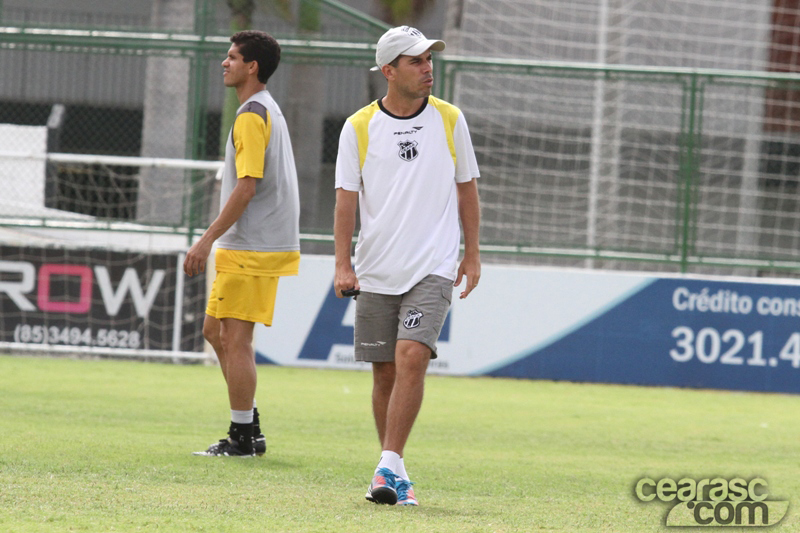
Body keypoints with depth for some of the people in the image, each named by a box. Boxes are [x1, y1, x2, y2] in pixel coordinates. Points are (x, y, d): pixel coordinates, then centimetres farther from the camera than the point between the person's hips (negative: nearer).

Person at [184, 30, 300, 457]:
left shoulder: (252, 115, -14)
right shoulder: (268, 111, 18)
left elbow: (246, 187, -21)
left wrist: (208, 239, -19)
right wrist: (216, 239, 25)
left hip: (252, 247, -10)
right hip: (259, 243, 10)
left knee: (235, 338, -7)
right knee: (216, 331, 14)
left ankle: (243, 438, -4)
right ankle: (249, 428, 16)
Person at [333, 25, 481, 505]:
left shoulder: (450, 120, 3)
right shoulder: (359, 128, 1)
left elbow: (466, 188, 12)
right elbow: (347, 198, 0)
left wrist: (472, 254, 10)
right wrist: (343, 264, -9)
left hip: (434, 268, -1)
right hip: (377, 273, 1)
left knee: (411, 358, -18)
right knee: (385, 373, 6)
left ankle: (390, 467, -19)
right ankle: (393, 471, 18)